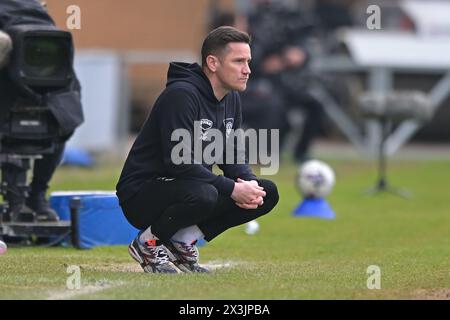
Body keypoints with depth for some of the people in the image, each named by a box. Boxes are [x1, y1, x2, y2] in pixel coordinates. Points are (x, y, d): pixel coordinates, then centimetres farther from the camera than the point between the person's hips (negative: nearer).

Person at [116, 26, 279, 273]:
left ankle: (182, 242, 2)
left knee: (267, 192, -2)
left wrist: (249, 182, -11)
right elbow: (180, 162, -28)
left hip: (185, 188, 9)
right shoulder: (181, 95, -21)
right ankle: (148, 242, -9)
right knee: (203, 194, -39)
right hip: (140, 194, -9)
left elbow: (231, 156, 12)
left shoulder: (231, 99, 8)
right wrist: (232, 189, -26)